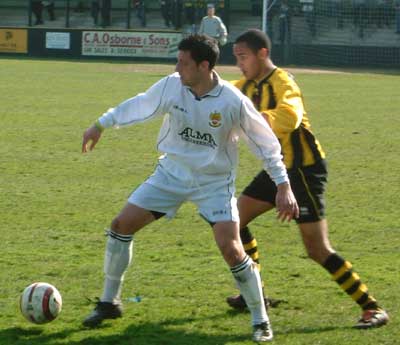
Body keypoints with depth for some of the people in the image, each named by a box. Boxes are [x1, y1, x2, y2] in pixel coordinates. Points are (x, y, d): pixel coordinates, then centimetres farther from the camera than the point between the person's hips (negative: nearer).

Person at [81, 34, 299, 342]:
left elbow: (266, 143, -12)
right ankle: (109, 303, 16)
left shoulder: (234, 102, -22)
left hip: (215, 182, -4)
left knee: (231, 250, -18)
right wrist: (102, 125, 14)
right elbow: (139, 106, 7)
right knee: (121, 225, -2)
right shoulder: (171, 86, -13)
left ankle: (260, 320, 0)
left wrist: (283, 186, -14)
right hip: (172, 174, 4)